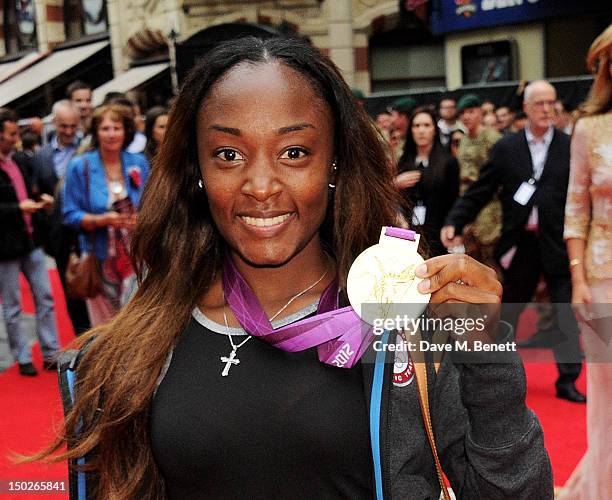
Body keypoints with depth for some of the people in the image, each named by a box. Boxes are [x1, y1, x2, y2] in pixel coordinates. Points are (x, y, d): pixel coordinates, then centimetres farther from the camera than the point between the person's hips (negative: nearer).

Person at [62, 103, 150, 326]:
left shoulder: (139, 163, 7)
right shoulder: (80, 167, -1)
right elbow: (70, 215, 0)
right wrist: (101, 220, -17)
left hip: (135, 255, 2)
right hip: (99, 257, -1)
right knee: (104, 324, 3)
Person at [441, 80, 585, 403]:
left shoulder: (570, 147, 1)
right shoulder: (506, 148, 2)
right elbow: (479, 192, 2)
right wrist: (454, 222, -8)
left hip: (558, 242, 0)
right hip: (520, 243, 1)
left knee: (567, 313, 1)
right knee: (508, 309, 15)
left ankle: (567, 380, 11)